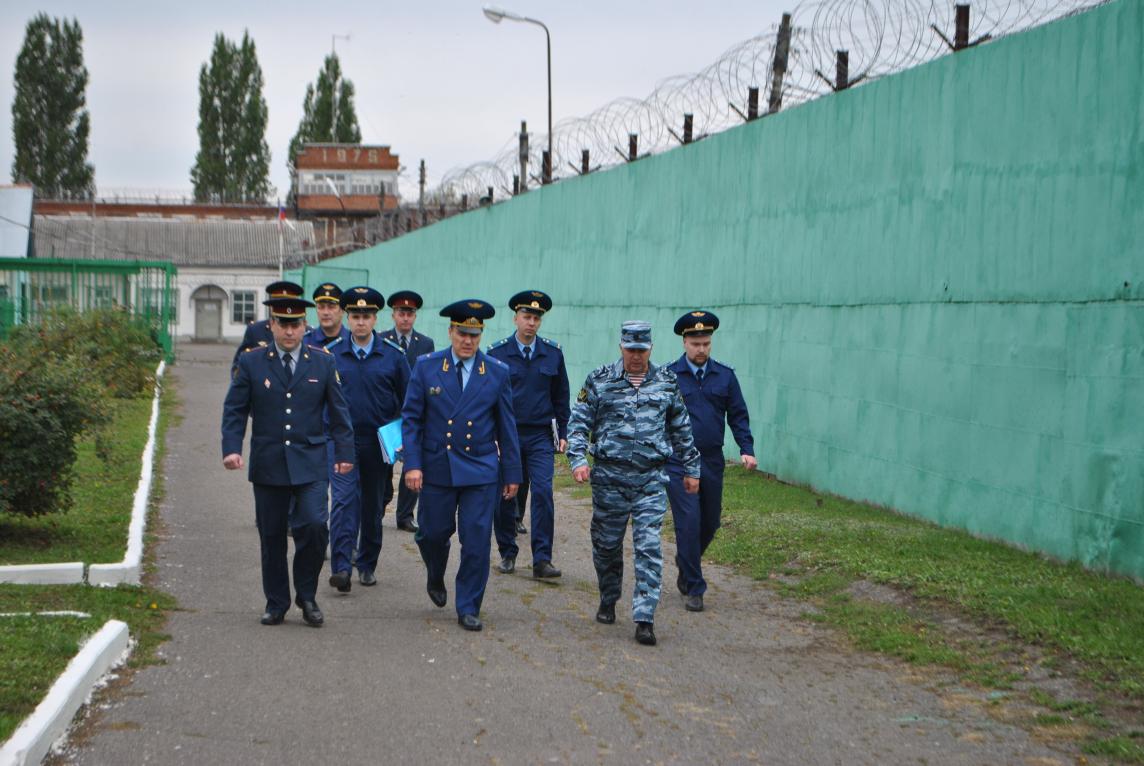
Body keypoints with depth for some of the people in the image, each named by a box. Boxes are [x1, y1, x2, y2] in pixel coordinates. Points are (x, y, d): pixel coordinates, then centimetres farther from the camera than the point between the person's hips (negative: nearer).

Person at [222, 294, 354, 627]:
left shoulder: (323, 362, 4)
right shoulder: (251, 361, 2)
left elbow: (338, 411, 9)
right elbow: (234, 410, 4)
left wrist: (344, 453, 5)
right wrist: (231, 448, -9)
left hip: (309, 463, 0)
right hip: (267, 463, 1)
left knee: (314, 525, -14)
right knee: (271, 536, 6)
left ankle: (306, 596, 6)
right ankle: (276, 603, 20)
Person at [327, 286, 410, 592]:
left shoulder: (393, 355, 0)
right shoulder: (331, 355, 2)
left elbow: (408, 399, 6)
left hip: (379, 443, 1)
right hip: (342, 441, -1)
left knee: (374, 506, 10)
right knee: (344, 501, -13)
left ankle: (367, 565, 24)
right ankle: (341, 567, -18)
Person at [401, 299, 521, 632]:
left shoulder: (498, 372, 2)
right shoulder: (426, 367, 0)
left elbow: (506, 426, 7)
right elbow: (411, 418, 1)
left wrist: (512, 472, 6)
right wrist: (412, 464, -8)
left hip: (481, 470, 0)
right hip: (437, 467, 0)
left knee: (476, 540, -4)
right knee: (434, 533, 7)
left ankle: (468, 608, 7)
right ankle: (435, 577, 40)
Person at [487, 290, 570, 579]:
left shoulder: (553, 353, 6)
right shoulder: (497, 353, -1)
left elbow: (561, 396, 12)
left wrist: (563, 433, 8)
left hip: (541, 436, 1)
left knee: (543, 492, -11)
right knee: (505, 496, 4)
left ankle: (542, 559, -9)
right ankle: (508, 554, 20)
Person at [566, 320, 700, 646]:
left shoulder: (667, 382, 7)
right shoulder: (599, 380, 1)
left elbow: (681, 429, 15)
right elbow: (579, 422, 0)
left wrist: (691, 468, 16)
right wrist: (578, 459, -14)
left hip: (652, 478, 0)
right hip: (610, 476, 0)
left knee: (649, 546, -8)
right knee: (607, 543, 10)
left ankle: (644, 619, -8)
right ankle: (608, 601, 32)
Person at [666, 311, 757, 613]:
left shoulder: (725, 376, 5)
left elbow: (738, 415, 8)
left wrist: (747, 449, -5)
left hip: (712, 461, 4)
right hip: (678, 462, -3)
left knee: (710, 523, 12)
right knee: (688, 522, -9)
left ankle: (685, 565, 40)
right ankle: (693, 589, -1)